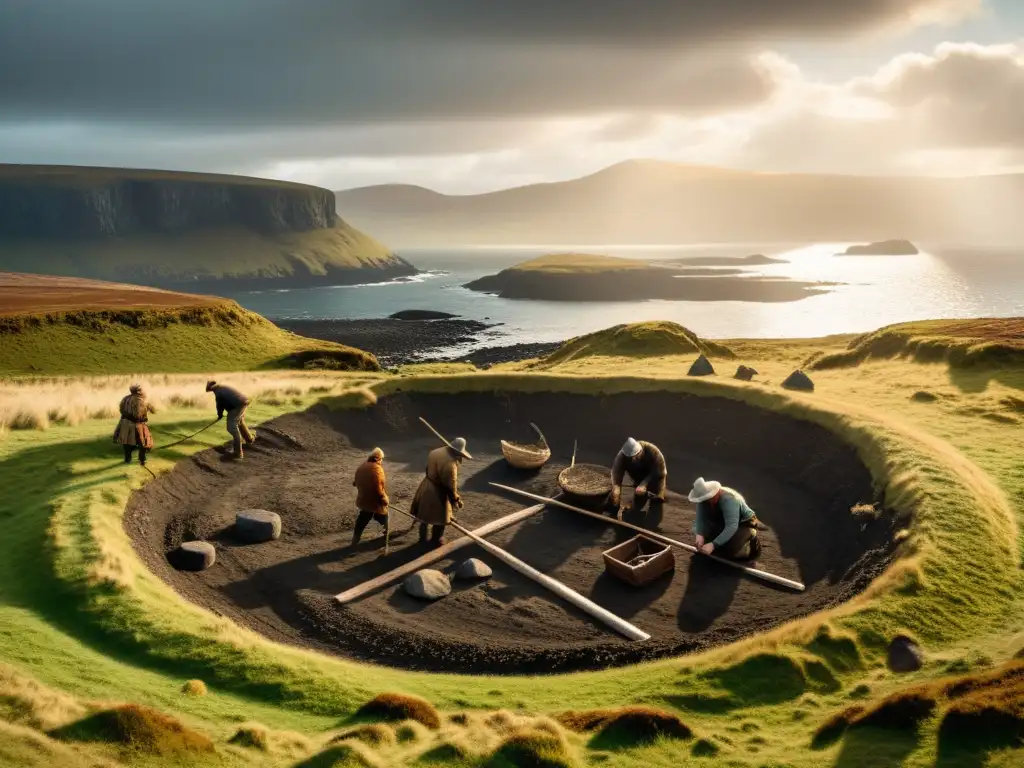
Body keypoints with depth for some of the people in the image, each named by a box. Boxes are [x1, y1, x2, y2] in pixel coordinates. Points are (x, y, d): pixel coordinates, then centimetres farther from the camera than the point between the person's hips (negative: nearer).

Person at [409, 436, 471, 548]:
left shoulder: (435, 452, -3)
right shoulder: (450, 463, -30)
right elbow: (450, 485, -24)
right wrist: (456, 500, -10)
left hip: (426, 487, 8)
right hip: (437, 492, -8)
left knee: (425, 515, 23)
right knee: (439, 518, 15)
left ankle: (423, 538, 40)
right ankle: (436, 540, 33)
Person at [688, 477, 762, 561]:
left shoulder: (729, 500, -37)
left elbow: (732, 526, -46)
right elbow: (701, 519, -22)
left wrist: (713, 545, -53)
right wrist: (700, 535, -43)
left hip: (744, 524, -7)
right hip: (723, 524, 7)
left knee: (730, 550, -28)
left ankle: (751, 541, 4)